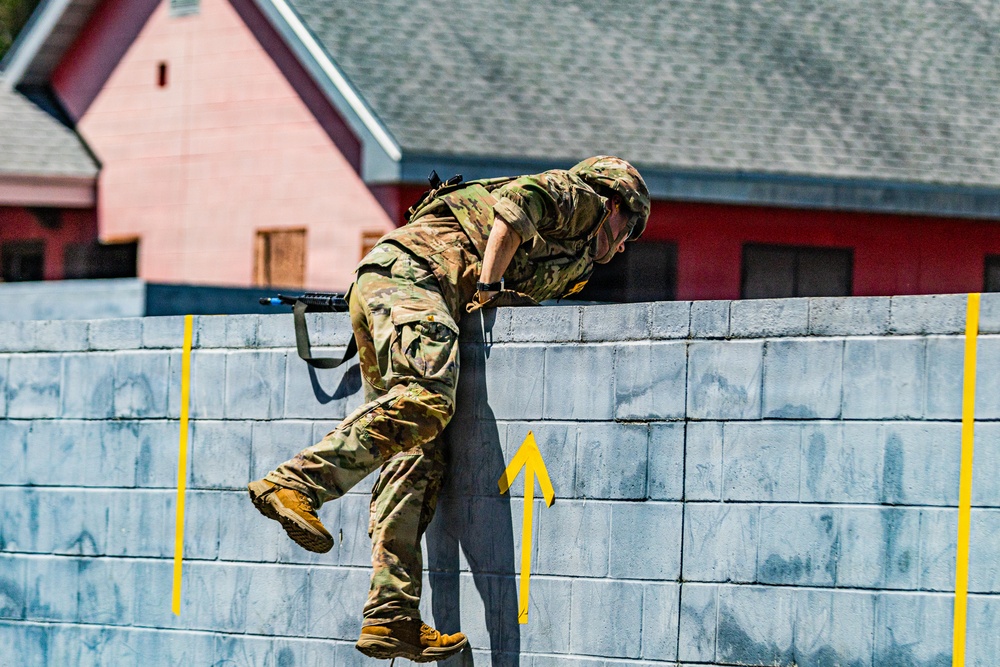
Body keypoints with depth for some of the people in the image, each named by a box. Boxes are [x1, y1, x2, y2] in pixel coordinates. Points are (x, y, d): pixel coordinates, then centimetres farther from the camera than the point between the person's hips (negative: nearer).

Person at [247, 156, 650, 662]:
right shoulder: (581, 198, 12)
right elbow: (516, 203, -8)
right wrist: (490, 289, -8)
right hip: (412, 268, -9)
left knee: (418, 459, -2)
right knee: (426, 398, -31)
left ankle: (391, 619, -12)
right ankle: (294, 483, -43)